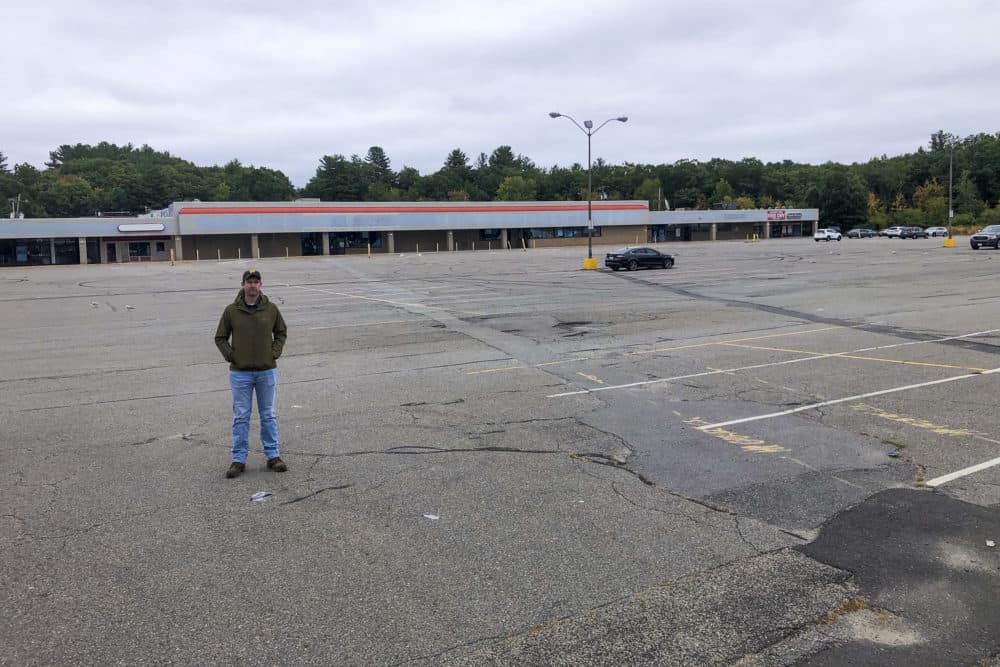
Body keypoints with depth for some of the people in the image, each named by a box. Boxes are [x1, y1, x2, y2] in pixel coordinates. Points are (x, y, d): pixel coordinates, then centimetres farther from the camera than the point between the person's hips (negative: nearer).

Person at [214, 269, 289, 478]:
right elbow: (220, 338, 7)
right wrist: (230, 356, -5)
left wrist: (275, 352, 1)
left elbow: (281, 332, 13)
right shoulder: (231, 311, -2)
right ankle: (239, 459, 13)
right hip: (240, 372, -1)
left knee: (269, 416, 9)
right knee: (241, 417, 5)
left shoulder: (271, 308, 0)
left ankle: (273, 456, 18)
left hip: (267, 370, 1)